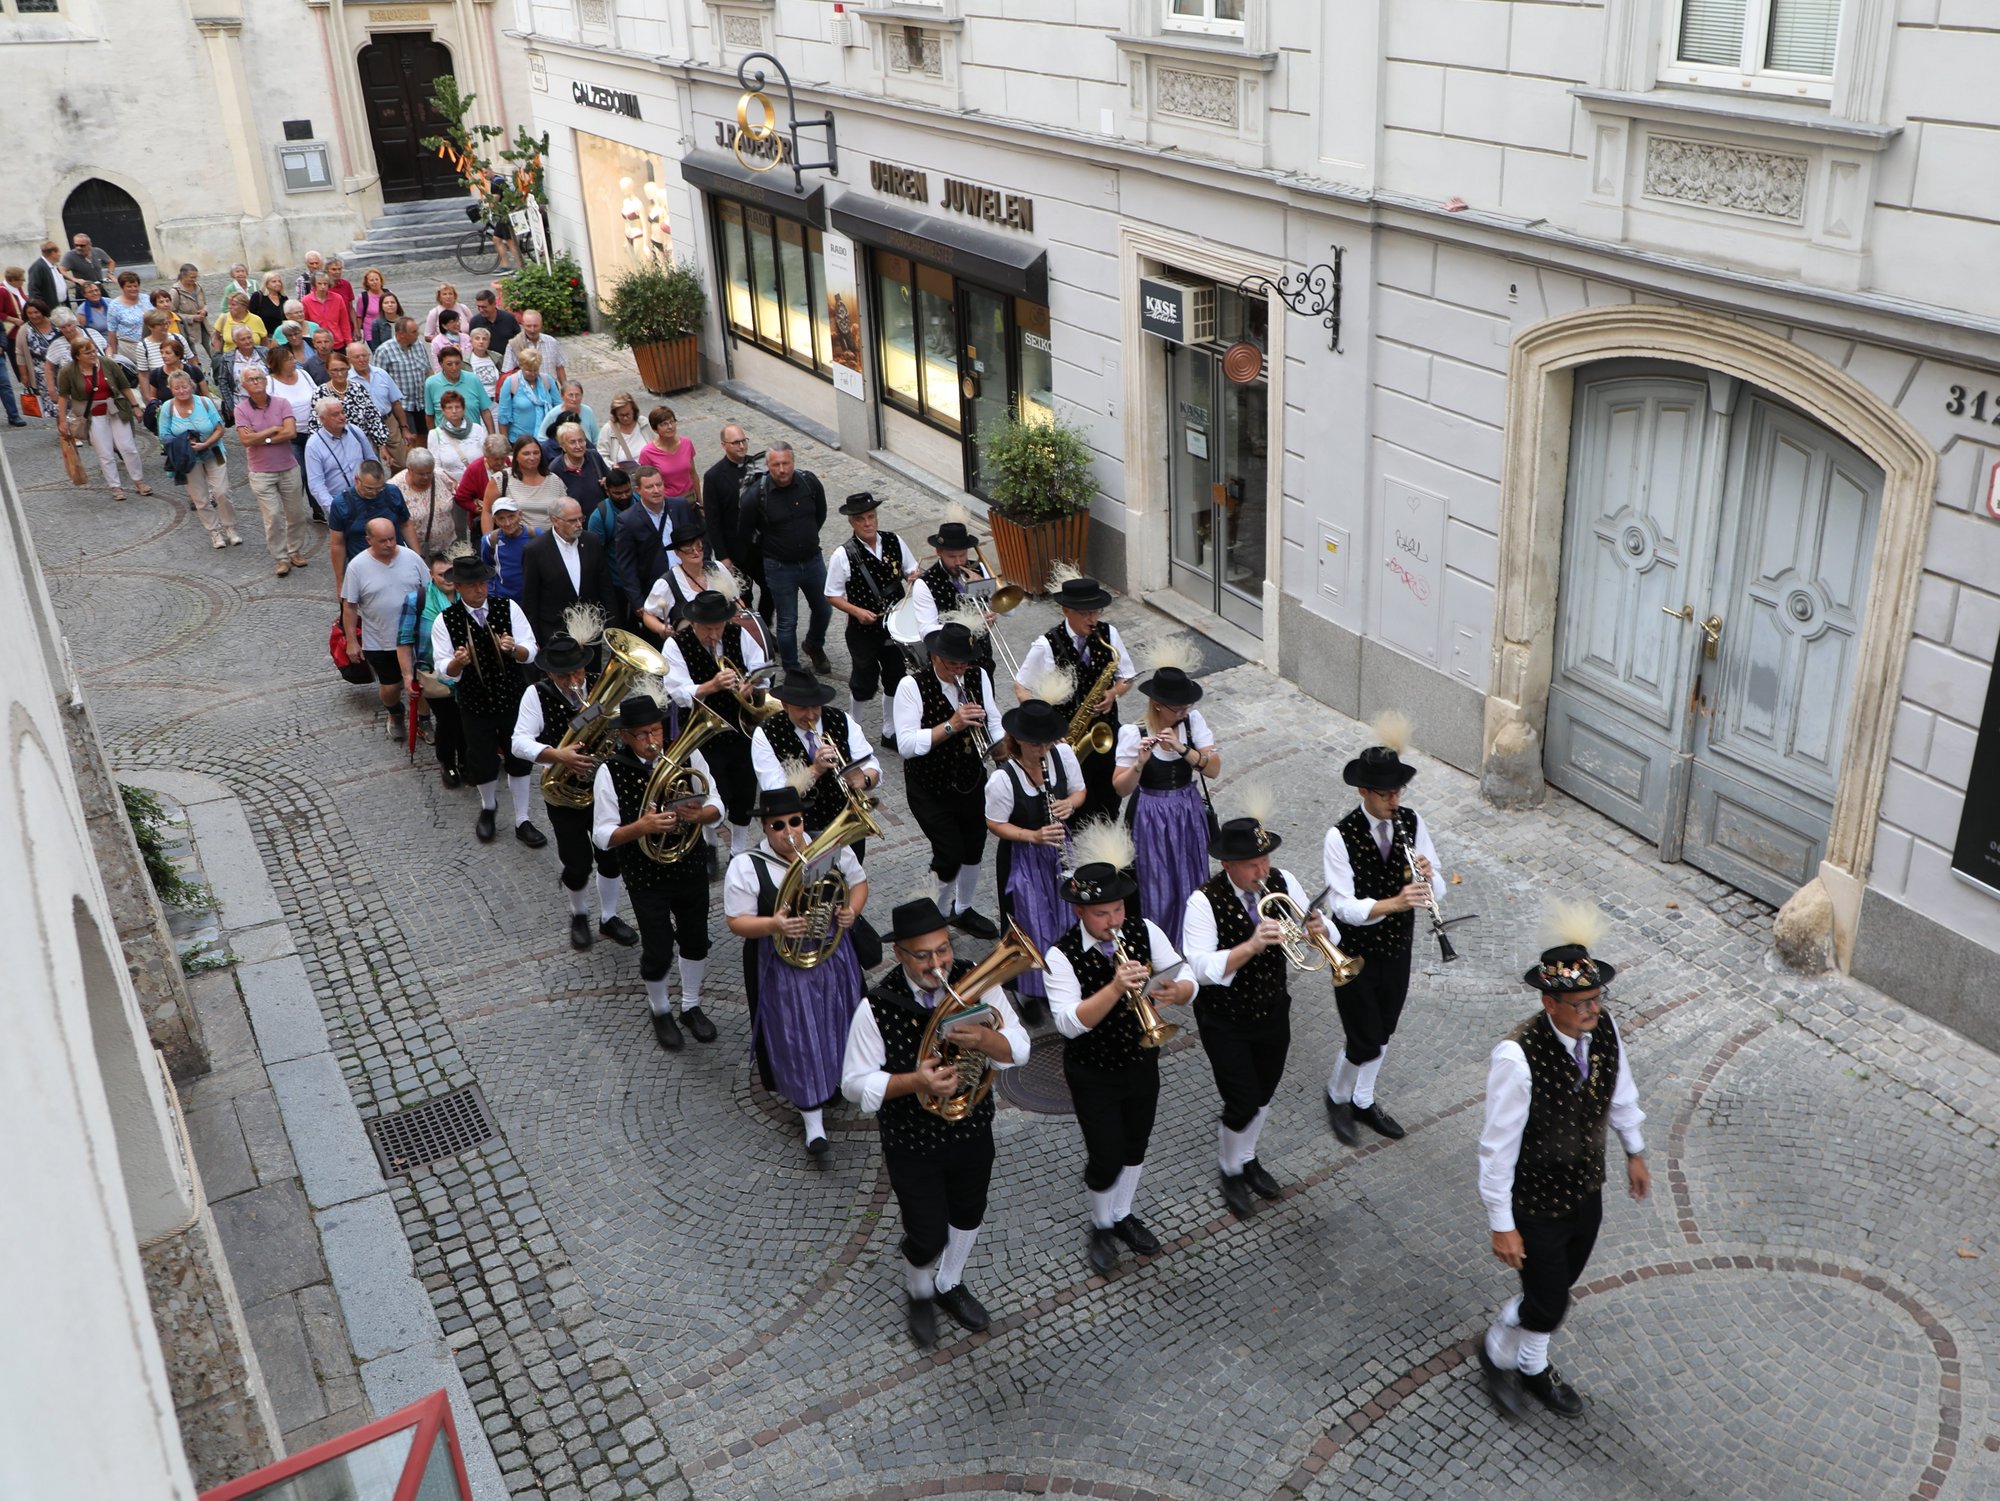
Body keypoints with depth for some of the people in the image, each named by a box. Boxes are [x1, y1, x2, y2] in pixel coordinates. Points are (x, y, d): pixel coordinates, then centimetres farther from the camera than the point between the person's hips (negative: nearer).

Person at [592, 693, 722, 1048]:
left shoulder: (687, 754, -10)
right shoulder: (611, 771, -17)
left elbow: (716, 807, -2)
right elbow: (602, 836, -16)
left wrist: (700, 813, -26)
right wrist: (641, 826, -33)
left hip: (690, 868, 3)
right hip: (645, 877, -3)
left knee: (696, 941, 18)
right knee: (658, 952, 5)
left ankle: (691, 1005, 44)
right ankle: (660, 1011, 36)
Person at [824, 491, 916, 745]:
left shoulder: (893, 542, -4)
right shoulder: (843, 555, -15)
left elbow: (911, 570, 10)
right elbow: (832, 596, -9)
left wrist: (913, 576, -13)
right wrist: (857, 611, -22)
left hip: (896, 625, 4)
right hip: (863, 630, -4)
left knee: (895, 681, 16)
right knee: (864, 685, 7)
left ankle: (890, 732, 35)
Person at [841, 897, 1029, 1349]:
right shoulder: (877, 1008, -24)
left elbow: (1018, 1049, -14)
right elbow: (856, 1084, -17)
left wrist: (983, 1038, -37)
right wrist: (915, 1080, -33)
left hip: (972, 1131, 4)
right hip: (912, 1143, -4)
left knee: (967, 1217, 25)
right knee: (928, 1238, 7)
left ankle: (950, 1284, 56)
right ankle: (920, 1295, 43)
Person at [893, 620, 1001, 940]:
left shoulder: (978, 677, -4)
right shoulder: (912, 686, -20)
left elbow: (993, 721, 6)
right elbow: (906, 745, -27)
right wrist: (951, 725, -36)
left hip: (972, 782, 6)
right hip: (930, 790, -6)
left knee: (973, 850, 19)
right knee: (950, 856, -10)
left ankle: (963, 910, 44)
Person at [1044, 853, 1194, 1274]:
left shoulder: (1145, 931, -13)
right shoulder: (1061, 955, -23)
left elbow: (1189, 983, -12)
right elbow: (1069, 1023, -32)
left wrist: (1174, 992, -36)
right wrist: (1116, 987, -44)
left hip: (1142, 1064, 4)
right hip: (1092, 1074, -4)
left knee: (1134, 1148, 21)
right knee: (1106, 1160, 3)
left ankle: (1122, 1214, 48)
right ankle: (1101, 1227, 33)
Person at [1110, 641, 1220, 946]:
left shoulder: (1193, 721, -5)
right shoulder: (1132, 733, -15)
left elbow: (1214, 769, -11)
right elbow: (1120, 789, -14)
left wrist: (1181, 748, -25)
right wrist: (1140, 763, -32)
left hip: (1188, 815, 4)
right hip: (1151, 820, -3)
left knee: (1190, 883, 13)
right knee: (1157, 890, 3)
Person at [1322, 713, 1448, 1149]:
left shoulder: (1412, 822, -8)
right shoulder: (1340, 837, -23)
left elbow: (1436, 890, -5)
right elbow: (1343, 906, -27)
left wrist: (1427, 875, -28)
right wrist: (1394, 903, -42)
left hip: (1397, 949, 5)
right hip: (1356, 954, -5)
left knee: (1382, 1033, 20)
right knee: (1365, 1042, 1)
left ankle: (1363, 1101, 43)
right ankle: (1337, 1097, 31)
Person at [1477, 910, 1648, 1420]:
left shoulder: (1603, 1028, -15)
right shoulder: (1517, 1057, -35)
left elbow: (1621, 1091, 7)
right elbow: (1499, 1146, -25)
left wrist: (1635, 1151, 20)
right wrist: (1501, 1224, -18)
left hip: (1586, 1192, 6)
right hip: (1536, 1205, -6)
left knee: (1556, 1288, 25)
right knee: (1548, 1305, 9)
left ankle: (1533, 1368, 53)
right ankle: (1497, 1353, 42)